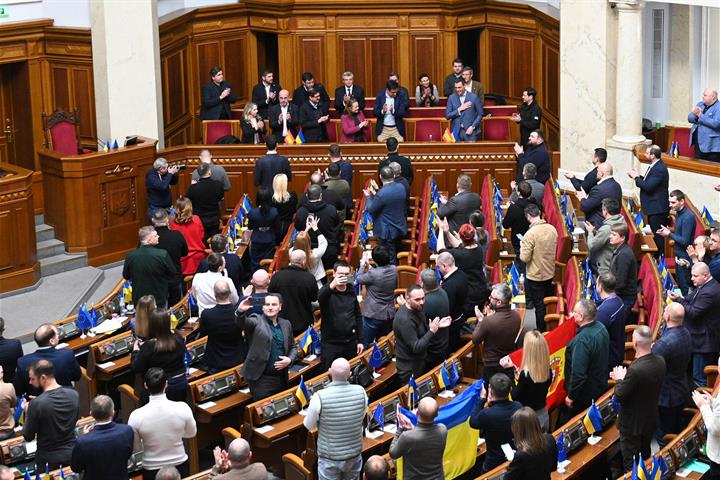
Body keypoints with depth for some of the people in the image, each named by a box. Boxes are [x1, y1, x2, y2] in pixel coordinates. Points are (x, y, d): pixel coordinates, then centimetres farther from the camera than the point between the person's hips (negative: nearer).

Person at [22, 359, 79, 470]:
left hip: (48, 460, -4)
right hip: (72, 454, 4)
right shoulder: (74, 394, -9)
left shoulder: (36, 404, -24)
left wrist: (27, 412, 3)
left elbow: (28, 437, -13)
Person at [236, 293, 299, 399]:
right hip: (261, 378, -5)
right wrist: (241, 311, -47)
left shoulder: (286, 324, 12)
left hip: (281, 378, 5)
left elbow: (293, 346, 21)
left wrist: (290, 359, 0)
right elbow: (243, 322, -24)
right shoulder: (256, 321, -3)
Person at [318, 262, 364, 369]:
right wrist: (332, 285, -52)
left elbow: (358, 317, 15)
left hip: (350, 343, 4)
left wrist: (360, 340, 10)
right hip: (330, 344, -4)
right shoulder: (327, 291, -6)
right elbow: (320, 297, -31)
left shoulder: (351, 293, 9)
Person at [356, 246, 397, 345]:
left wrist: (362, 264, 10)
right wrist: (370, 267, 15)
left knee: (364, 346, 5)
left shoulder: (373, 274, -23)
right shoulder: (394, 270, -5)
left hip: (373, 316, -6)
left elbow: (358, 279, -7)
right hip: (389, 314, 6)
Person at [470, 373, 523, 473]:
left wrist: (482, 399, -4)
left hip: (495, 462, -5)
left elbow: (472, 422, -8)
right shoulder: (518, 407, -16)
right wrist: (492, 403, -1)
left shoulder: (486, 414, -31)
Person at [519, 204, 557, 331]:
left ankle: (541, 332, 17)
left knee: (539, 305, 6)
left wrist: (522, 246, -3)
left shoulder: (530, 234, -25)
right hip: (550, 273, 6)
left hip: (535, 276, -6)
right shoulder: (552, 229, -6)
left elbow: (525, 258, -20)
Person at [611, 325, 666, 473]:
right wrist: (626, 378, 2)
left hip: (632, 424, -7)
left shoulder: (635, 369, -34)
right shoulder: (660, 361, -10)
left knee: (631, 466, 9)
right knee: (646, 459, 27)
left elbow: (619, 397, -24)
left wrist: (620, 379, -7)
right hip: (650, 420, 7)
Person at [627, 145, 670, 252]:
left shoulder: (659, 169, -23)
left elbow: (648, 187, -26)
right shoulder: (655, 165, 9)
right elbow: (648, 182, 16)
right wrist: (638, 176, 3)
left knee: (658, 235, -4)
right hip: (653, 207, 11)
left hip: (657, 208, -11)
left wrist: (636, 178, -14)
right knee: (654, 233, 17)